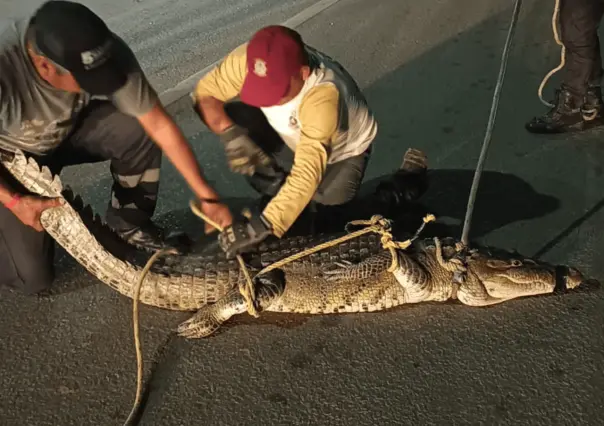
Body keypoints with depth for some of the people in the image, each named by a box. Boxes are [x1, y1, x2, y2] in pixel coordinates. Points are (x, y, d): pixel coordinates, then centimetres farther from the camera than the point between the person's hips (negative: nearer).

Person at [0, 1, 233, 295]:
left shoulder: (106, 53, -30)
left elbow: (159, 125, -24)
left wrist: (207, 197, -23)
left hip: (68, 129, 3)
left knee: (138, 129, -28)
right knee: (32, 278, -10)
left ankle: (129, 223, -3)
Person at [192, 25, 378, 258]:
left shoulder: (323, 97, -45)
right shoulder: (249, 59, -32)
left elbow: (307, 174, -49)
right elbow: (204, 93, -21)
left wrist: (262, 226, -54)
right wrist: (230, 134, -40)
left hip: (345, 148, -4)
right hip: (296, 137, 4)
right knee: (237, 115, -22)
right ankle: (276, 194, -2)